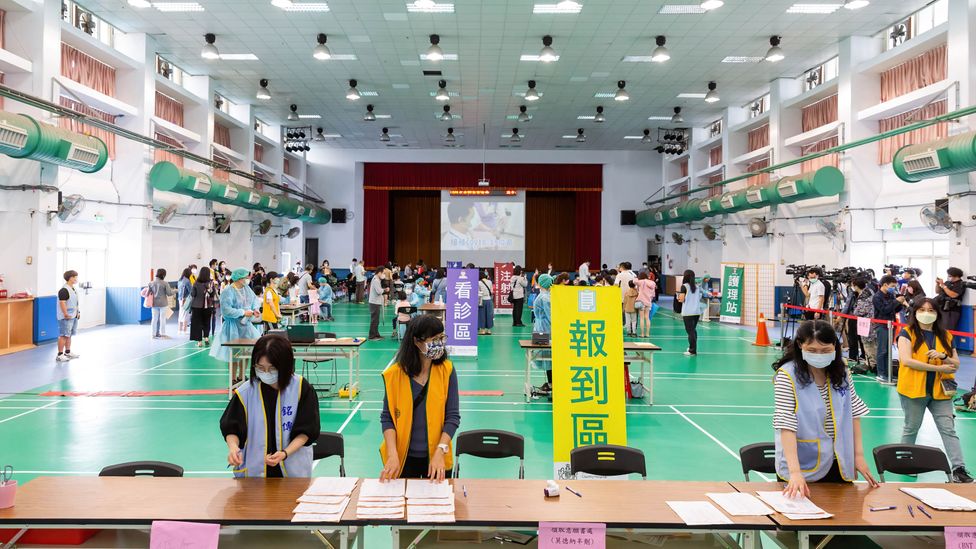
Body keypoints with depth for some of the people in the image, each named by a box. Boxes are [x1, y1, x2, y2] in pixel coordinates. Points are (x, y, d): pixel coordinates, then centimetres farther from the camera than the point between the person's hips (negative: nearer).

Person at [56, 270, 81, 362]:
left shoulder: (73, 289, 14)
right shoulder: (64, 290, -17)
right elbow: (62, 303, -22)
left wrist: (77, 312, 20)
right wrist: (66, 315, -23)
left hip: (73, 316, 10)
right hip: (66, 317, -10)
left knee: (69, 335, 17)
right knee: (63, 336, -7)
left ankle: (67, 352, 26)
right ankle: (60, 355, -3)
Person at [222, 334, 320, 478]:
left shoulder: (302, 389, -10)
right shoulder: (245, 392, -9)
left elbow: (306, 431, -6)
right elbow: (231, 428, -1)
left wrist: (285, 453, -20)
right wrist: (233, 447, -22)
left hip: (294, 471, 0)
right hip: (254, 471, 0)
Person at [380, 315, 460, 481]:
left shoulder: (447, 370, -8)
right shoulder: (395, 373, -9)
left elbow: (453, 416, -8)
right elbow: (387, 417, -5)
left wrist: (440, 451, -18)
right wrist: (392, 454, -16)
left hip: (437, 457, 0)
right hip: (404, 457, 0)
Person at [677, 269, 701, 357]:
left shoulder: (684, 286, -6)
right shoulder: (696, 287, 10)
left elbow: (681, 299, -8)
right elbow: (699, 298, 12)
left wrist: (678, 297, 13)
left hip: (688, 312, -6)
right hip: (697, 312, 6)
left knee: (690, 331, -3)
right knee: (693, 330, 17)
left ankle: (692, 351, -3)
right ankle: (692, 348, 24)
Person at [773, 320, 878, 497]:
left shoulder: (842, 373, -1)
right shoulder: (787, 376, -17)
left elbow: (854, 413, 8)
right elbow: (786, 425, -23)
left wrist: (859, 455, 2)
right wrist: (795, 472, -31)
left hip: (839, 465, 5)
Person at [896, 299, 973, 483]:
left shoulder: (946, 336, 10)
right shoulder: (907, 333, -3)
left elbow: (956, 365, 10)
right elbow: (906, 360, -16)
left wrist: (943, 357, -13)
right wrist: (938, 368, -16)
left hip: (940, 391, 3)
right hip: (914, 390, -3)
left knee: (949, 430, -3)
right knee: (911, 428, 10)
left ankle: (959, 469, -5)